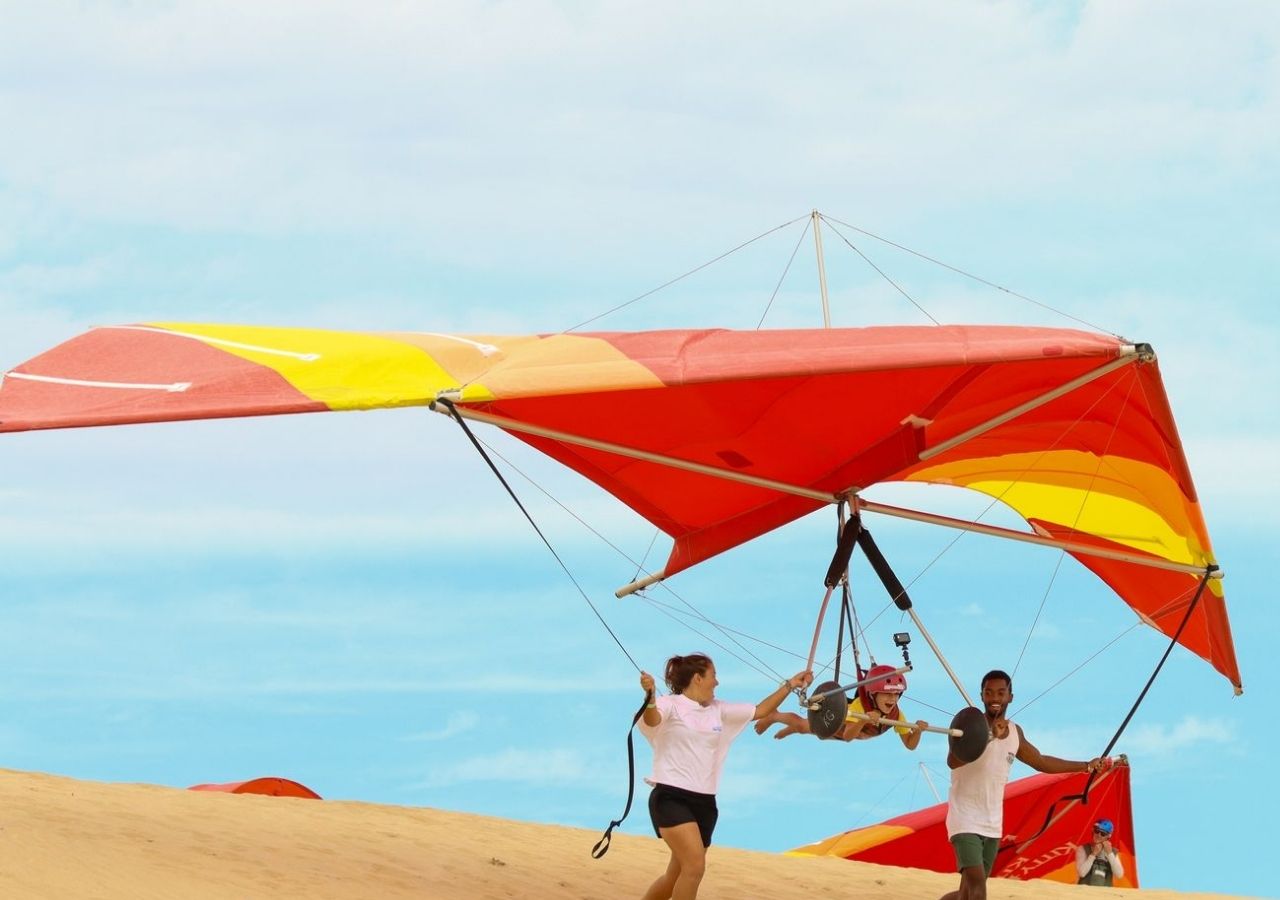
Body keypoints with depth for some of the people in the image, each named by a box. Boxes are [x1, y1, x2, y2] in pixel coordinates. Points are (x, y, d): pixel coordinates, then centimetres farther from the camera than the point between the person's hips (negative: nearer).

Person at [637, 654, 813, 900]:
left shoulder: (718, 710, 16)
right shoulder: (671, 705, -6)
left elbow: (760, 710, 24)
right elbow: (652, 720, -28)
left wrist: (789, 685, 19)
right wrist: (650, 696, -49)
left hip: (704, 803, 7)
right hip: (671, 797, -7)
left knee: (677, 877, 11)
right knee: (695, 866, -23)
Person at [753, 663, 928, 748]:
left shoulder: (896, 714, -34)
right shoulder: (859, 705, -46)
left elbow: (910, 745, -32)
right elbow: (847, 736, -56)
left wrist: (918, 730, -52)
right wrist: (864, 720, -72)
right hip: (835, 721, -6)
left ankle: (787, 732, 65)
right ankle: (773, 716, 50)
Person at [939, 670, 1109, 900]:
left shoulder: (1015, 732, 8)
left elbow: (1040, 761, 25)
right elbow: (953, 761, -32)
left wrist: (1087, 766, 27)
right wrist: (990, 736, -46)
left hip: (992, 824, 7)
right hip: (965, 820, -7)